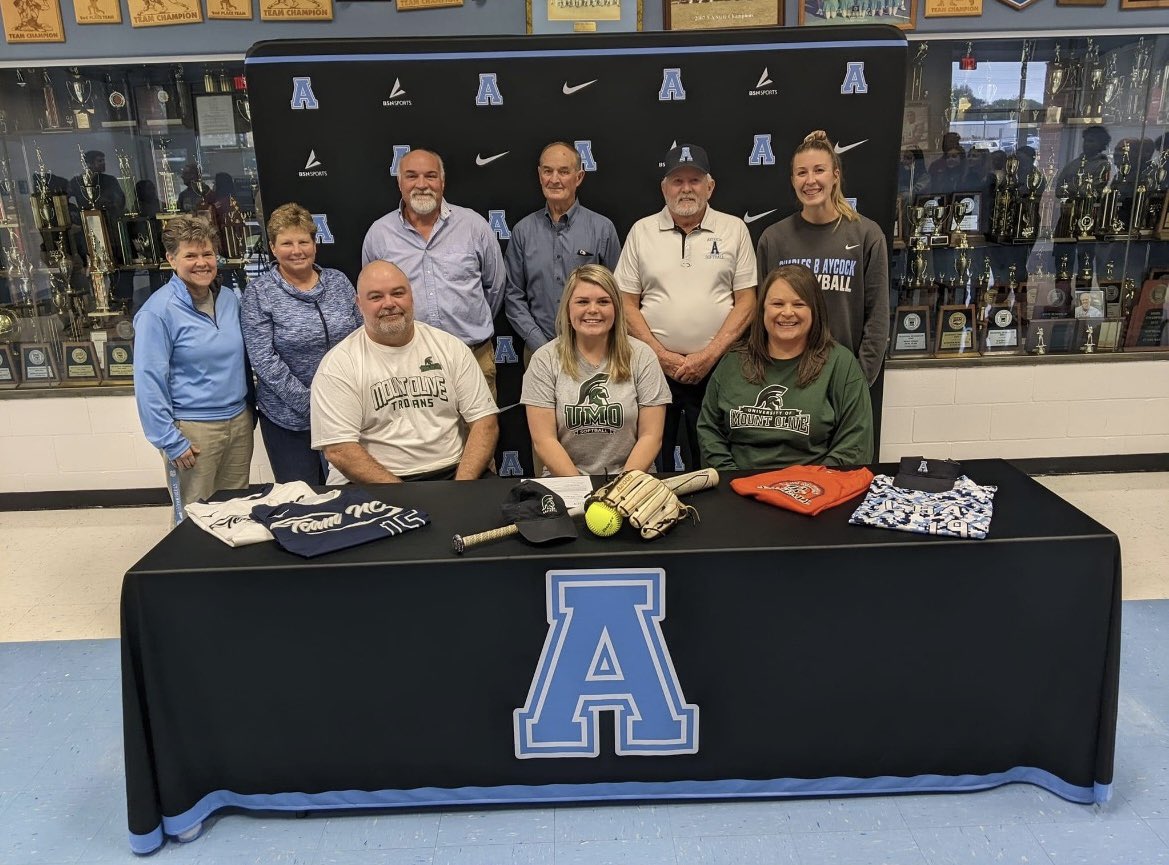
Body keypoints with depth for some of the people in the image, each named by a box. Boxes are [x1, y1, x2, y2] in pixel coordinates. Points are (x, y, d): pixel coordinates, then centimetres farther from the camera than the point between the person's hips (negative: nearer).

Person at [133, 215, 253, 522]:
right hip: (193, 429, -5)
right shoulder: (159, 310, -12)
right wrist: (171, 442, -15)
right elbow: (149, 382, -13)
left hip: (239, 421, 6)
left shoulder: (229, 298, 6)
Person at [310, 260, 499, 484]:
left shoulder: (451, 348, 8)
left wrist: (462, 488, -11)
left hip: (453, 473, 2)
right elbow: (338, 450, -9)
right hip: (370, 484, -1)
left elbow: (485, 421, 4)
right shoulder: (337, 364, -1)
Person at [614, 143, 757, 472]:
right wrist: (662, 355, -7)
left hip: (715, 366, 0)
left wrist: (708, 355, -9)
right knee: (653, 462, 6)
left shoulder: (734, 229, 5)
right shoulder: (642, 231, 7)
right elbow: (626, 303, 4)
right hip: (654, 366, 1)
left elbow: (746, 301, 2)